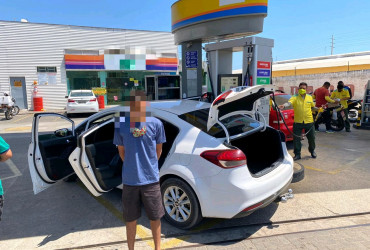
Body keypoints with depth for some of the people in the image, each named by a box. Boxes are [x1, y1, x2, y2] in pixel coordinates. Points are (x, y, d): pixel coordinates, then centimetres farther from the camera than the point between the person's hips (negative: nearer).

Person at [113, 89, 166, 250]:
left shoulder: (155, 123, -6)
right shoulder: (121, 123, -4)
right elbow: (121, 150, 7)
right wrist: (132, 166, 9)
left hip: (151, 179, 0)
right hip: (130, 180, 1)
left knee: (155, 217, 14)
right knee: (131, 219, 16)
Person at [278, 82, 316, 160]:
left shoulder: (310, 97, 8)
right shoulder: (295, 97, -5)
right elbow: (289, 103, -26)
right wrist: (284, 105, -45)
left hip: (309, 121, 3)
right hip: (298, 122, -3)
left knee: (311, 138, 13)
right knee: (296, 138, -1)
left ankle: (312, 151, 38)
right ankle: (297, 154, 13)